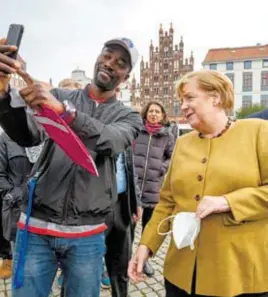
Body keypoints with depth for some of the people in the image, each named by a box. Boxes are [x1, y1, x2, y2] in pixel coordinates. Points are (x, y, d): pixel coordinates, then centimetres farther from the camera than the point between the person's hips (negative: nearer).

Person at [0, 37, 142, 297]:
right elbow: (27, 136, -11)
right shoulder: (59, 96, 5)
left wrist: (62, 110, -35)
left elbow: (109, 141, -19)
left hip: (86, 236, 0)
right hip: (36, 227, 1)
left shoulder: (128, 117, 3)